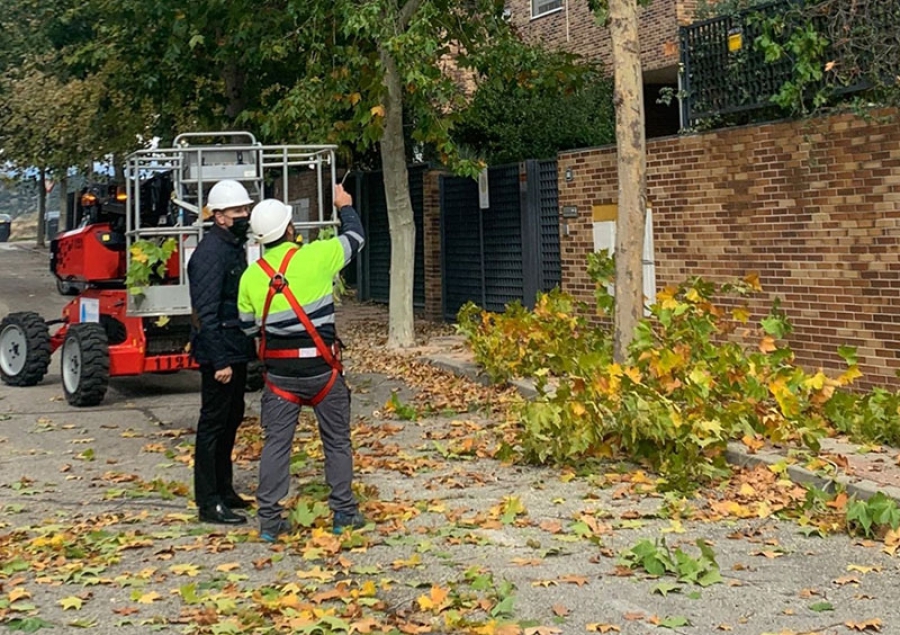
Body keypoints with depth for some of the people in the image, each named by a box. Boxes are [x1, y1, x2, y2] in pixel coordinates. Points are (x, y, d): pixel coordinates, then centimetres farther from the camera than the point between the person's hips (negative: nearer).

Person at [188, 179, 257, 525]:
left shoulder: (236, 245, 13)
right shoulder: (211, 252, -18)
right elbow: (207, 312, -22)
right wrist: (219, 361, -25)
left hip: (237, 349, 10)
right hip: (220, 352, -10)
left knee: (231, 418, 17)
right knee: (214, 423, -4)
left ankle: (224, 490, 29)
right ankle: (209, 503, 2)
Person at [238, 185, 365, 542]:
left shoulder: (251, 276, -2)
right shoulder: (314, 257, -11)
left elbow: (249, 328, 9)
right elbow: (355, 238, 8)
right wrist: (345, 206, 26)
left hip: (280, 372, 2)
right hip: (321, 368, -2)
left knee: (276, 443, 8)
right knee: (337, 440, 11)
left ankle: (269, 520, 8)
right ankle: (344, 512, 18)